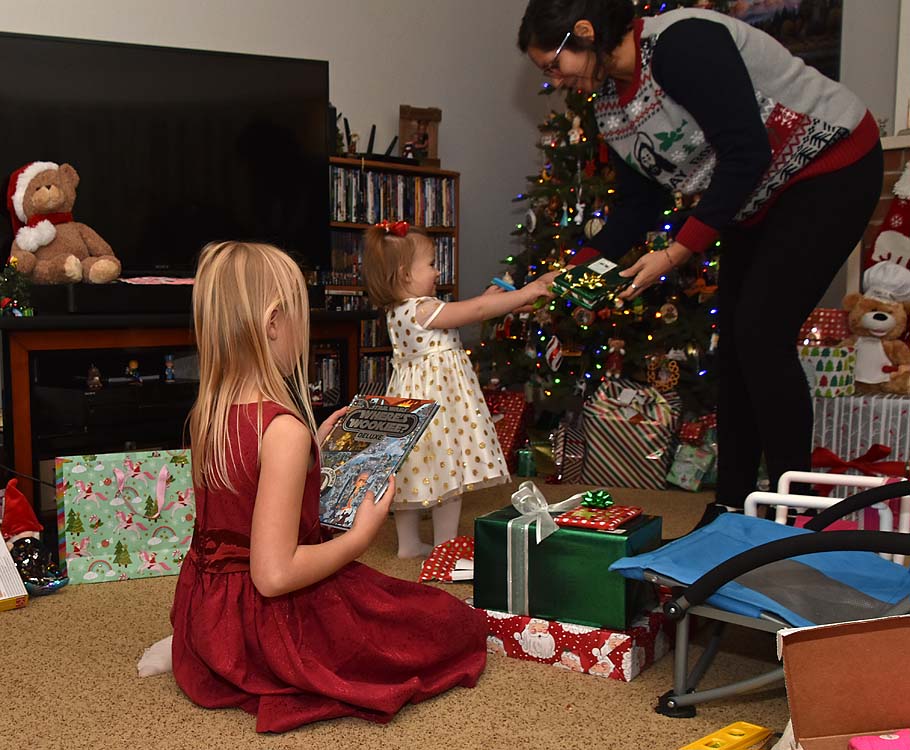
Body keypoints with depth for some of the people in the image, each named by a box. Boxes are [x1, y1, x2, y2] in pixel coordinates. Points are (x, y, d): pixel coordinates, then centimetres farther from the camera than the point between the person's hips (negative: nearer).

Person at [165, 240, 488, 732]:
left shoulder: (206, 411, -1)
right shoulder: (284, 428, -27)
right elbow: (274, 574, -29)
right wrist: (362, 534, -17)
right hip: (269, 622, -8)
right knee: (457, 624, 5)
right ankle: (289, 686, 0)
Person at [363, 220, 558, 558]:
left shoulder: (398, 311, 8)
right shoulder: (423, 309, -20)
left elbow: (462, 313, 19)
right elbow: (477, 310, -18)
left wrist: (488, 297, 17)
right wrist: (528, 292, -11)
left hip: (414, 397, 10)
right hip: (437, 397, -10)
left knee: (414, 470, 14)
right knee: (450, 473, 1)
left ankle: (409, 543, 24)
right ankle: (445, 547, 9)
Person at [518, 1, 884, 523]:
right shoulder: (609, 103, 0)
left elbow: (746, 154, -29)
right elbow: (638, 206, 4)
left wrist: (677, 253, -27)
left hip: (832, 168, -9)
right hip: (757, 202, 9)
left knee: (762, 333, -16)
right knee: (736, 341, 5)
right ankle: (732, 507, 16)